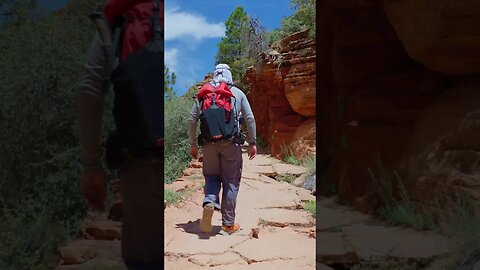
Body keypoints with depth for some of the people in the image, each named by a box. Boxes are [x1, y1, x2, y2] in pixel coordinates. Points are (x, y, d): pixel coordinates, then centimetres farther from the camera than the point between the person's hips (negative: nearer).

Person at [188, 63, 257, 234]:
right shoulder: (238, 93, 9)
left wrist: (193, 145, 14)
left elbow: (192, 120, 7)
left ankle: (209, 201, -14)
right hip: (231, 143, -1)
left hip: (209, 143, 1)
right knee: (231, 182, 6)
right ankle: (228, 224, 8)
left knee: (212, 177, 16)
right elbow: (250, 119, 3)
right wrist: (252, 143, 8)